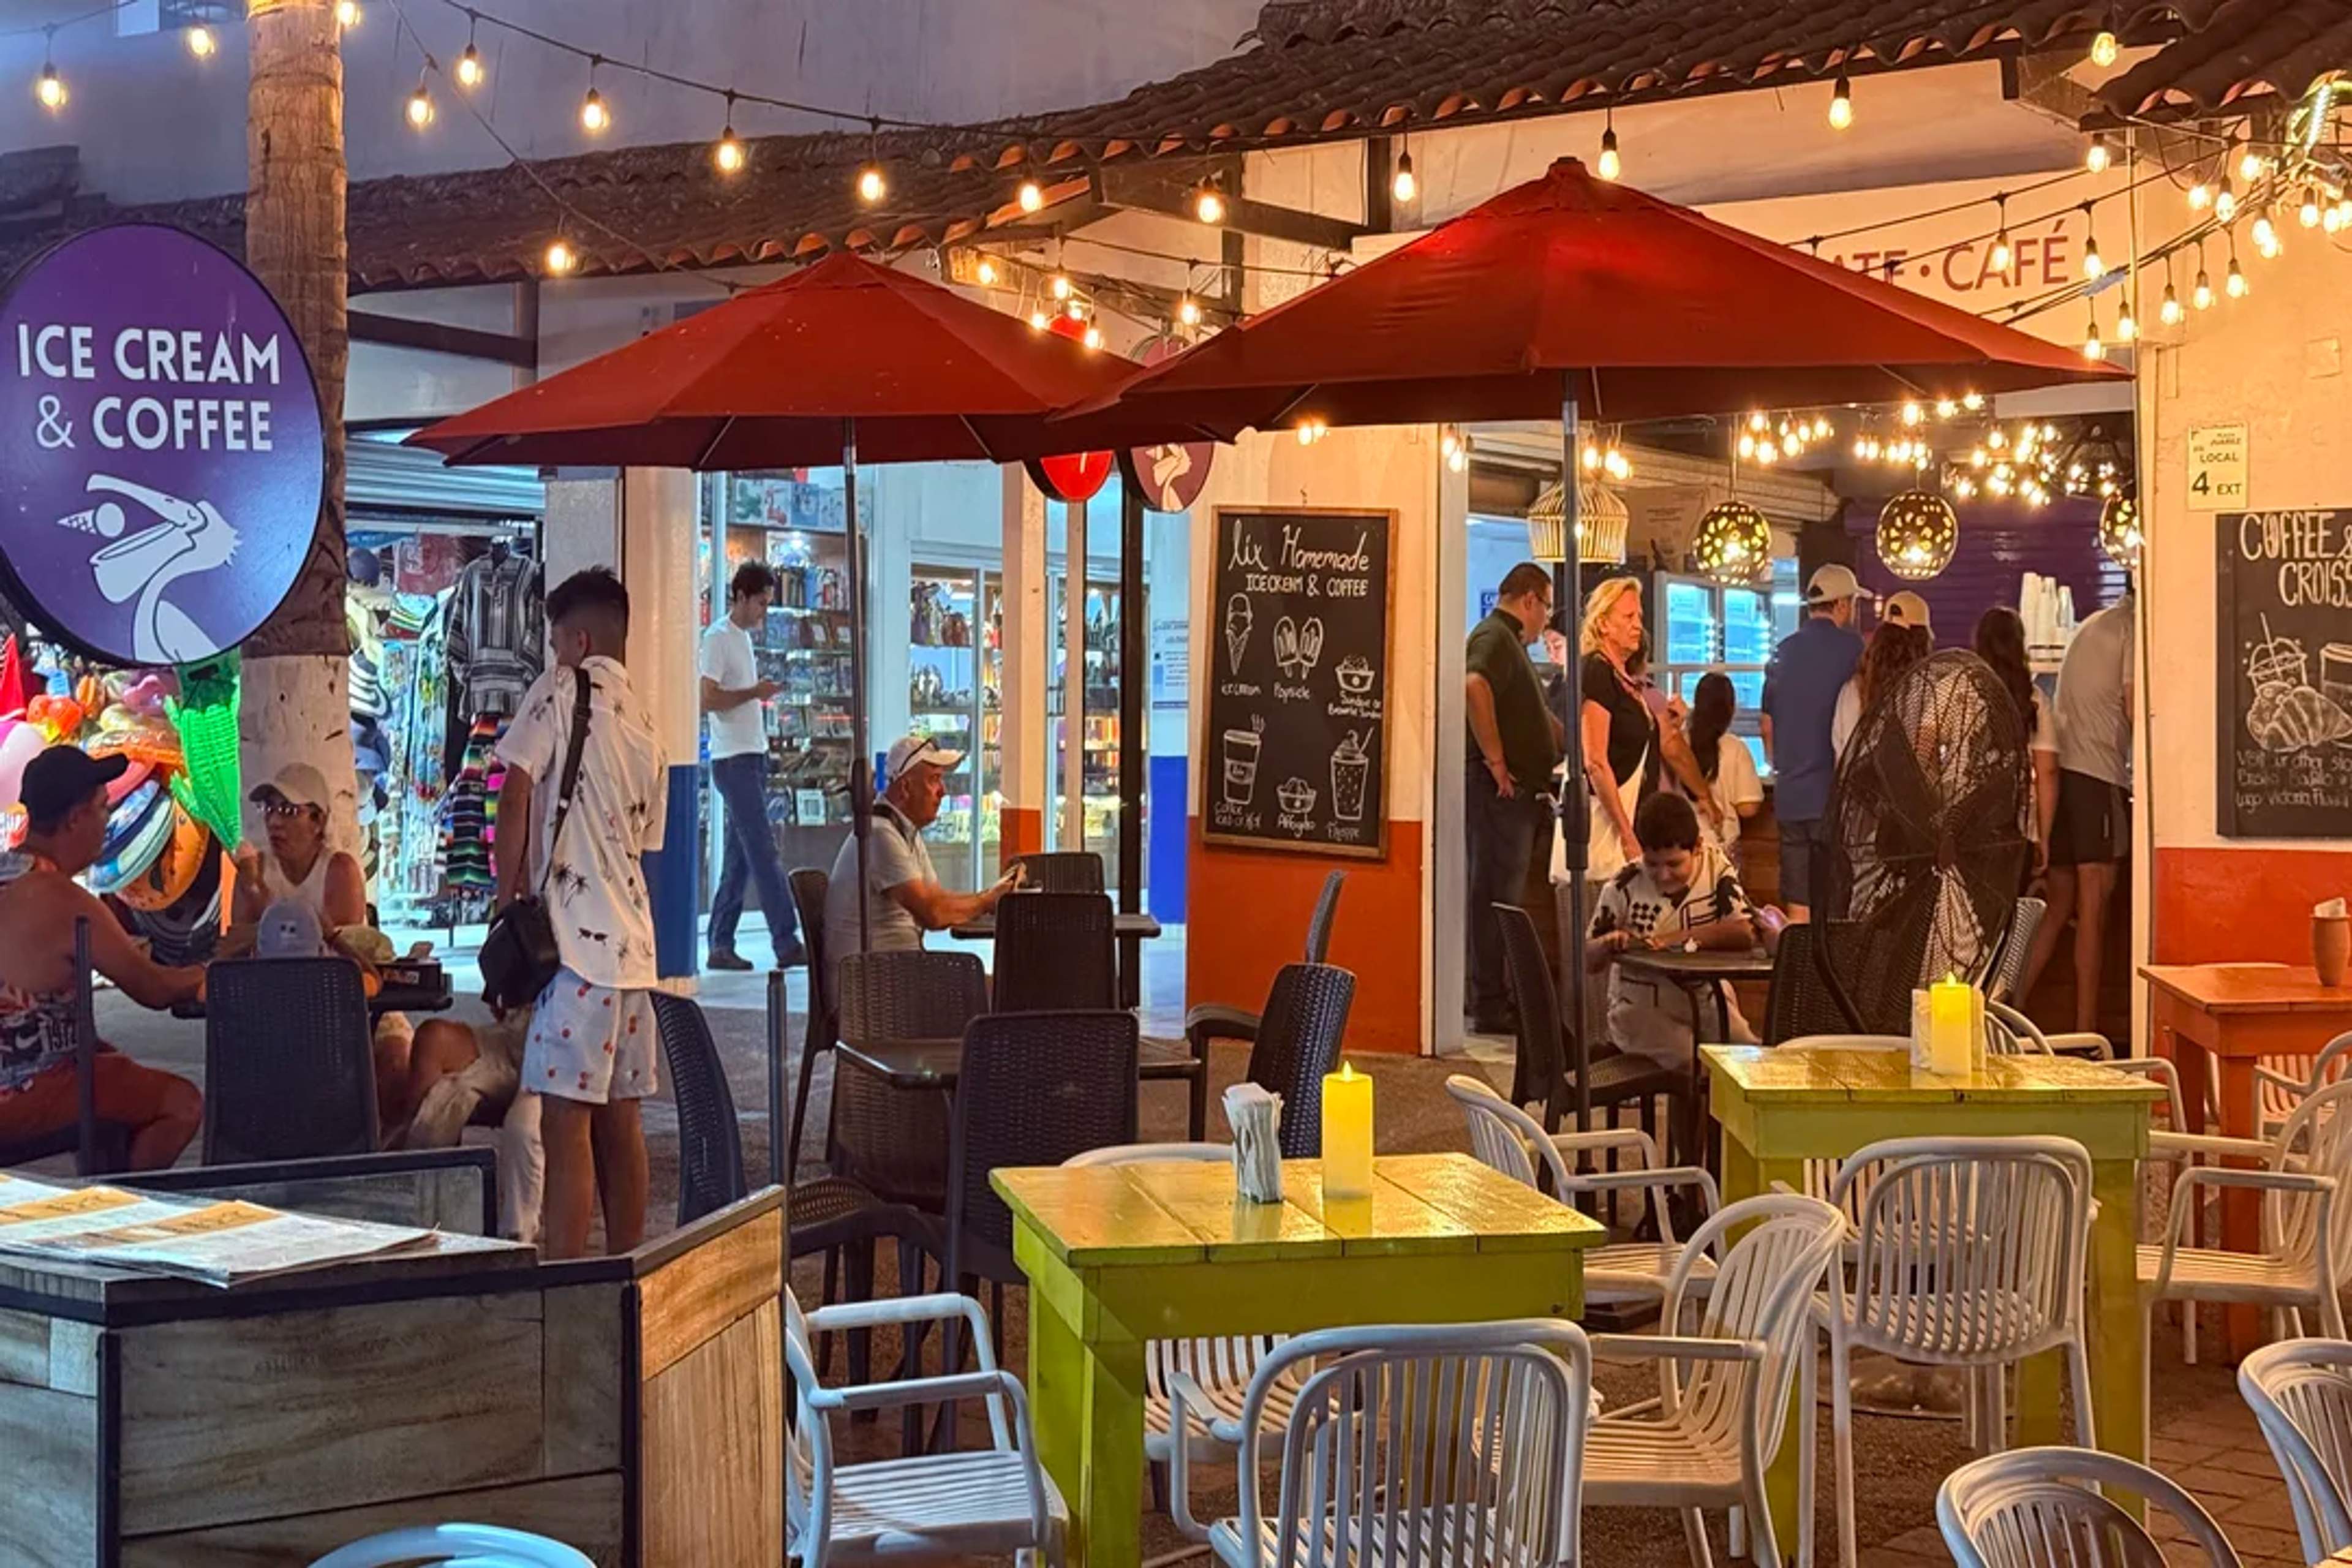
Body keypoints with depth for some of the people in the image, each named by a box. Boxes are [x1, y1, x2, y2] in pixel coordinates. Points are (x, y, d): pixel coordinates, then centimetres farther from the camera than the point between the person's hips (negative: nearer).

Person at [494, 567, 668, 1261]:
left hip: (577, 940, -8)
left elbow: (516, 798, -11)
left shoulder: (562, 690, -4)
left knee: (566, 1120, -9)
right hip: (632, 941, 8)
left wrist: (507, 902, -2)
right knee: (618, 1117, 12)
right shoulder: (644, 723, 18)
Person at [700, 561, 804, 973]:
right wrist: (754, 693, -18)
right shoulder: (718, 638, -10)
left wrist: (762, 699, 12)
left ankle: (721, 946, 12)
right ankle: (787, 943, -12)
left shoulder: (743, 638, 19)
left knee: (739, 857, 9)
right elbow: (707, 699, -17)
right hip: (733, 759, -10)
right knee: (764, 853, -11)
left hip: (753, 757, 10)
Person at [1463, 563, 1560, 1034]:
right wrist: (1495, 758, -28)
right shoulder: (1495, 637, -11)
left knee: (1503, 898, 14)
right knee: (1496, 897, -8)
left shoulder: (1509, 641, 22)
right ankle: (1490, 1008, -6)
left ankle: (1497, 1000, 21)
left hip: (1516, 790, 11)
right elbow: (1475, 685, -32)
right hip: (1498, 788, -11)